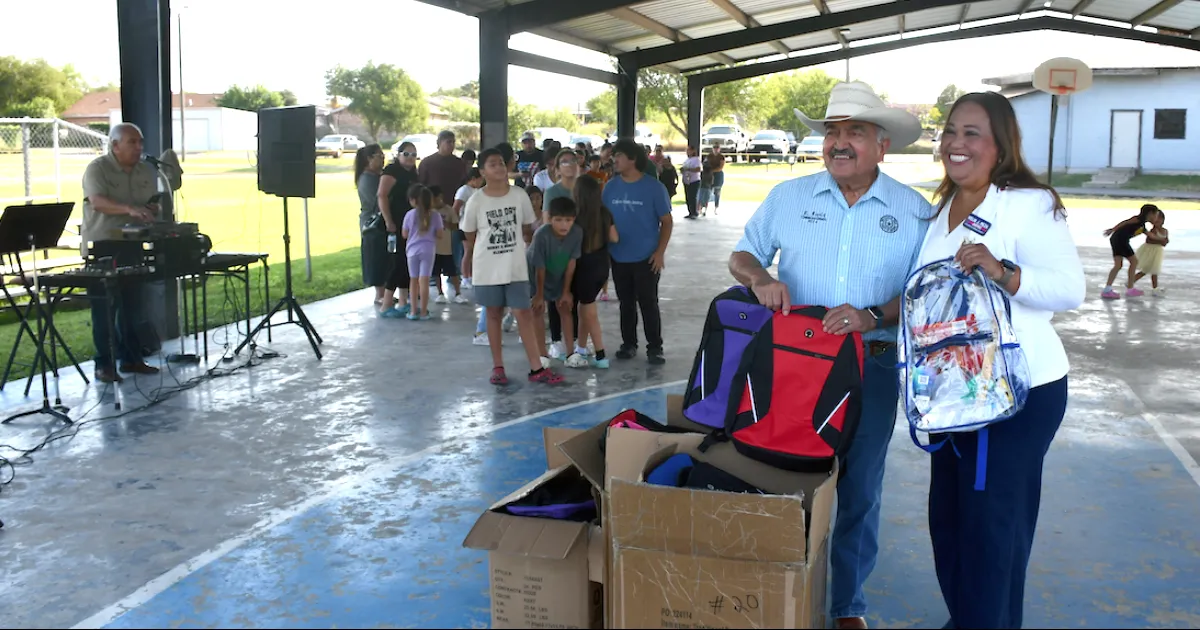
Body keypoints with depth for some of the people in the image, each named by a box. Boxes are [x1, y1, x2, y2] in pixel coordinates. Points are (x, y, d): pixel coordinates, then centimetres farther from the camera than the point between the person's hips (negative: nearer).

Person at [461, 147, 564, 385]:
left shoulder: (519, 195, -3)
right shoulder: (476, 201, -7)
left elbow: (528, 228, 8)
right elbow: (471, 235, 6)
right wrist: (468, 259, 15)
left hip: (515, 266, 1)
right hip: (487, 268, -1)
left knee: (524, 314, 0)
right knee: (493, 314, 10)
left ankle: (537, 368, 1)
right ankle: (497, 366, 18)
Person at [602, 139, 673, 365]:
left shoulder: (653, 187, -8)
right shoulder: (611, 186, 2)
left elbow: (667, 222, -4)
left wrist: (660, 252, -11)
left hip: (646, 258, -3)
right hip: (618, 258, 4)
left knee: (649, 303, 2)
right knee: (626, 303, 13)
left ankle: (655, 347, 11)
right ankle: (628, 344, 25)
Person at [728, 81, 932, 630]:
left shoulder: (915, 212, 0)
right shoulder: (788, 196, 4)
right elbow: (741, 254, 10)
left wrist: (873, 316, -22)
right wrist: (759, 278, -13)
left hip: (872, 365, -1)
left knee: (859, 490, 9)